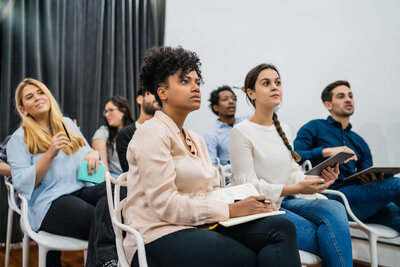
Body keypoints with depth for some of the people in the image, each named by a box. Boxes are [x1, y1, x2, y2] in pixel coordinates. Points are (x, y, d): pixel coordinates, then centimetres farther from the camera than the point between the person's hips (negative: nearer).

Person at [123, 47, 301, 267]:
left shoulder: (196, 140, 19)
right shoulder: (153, 133, -8)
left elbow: (212, 190, 14)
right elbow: (164, 204, -17)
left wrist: (245, 203, -6)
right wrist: (230, 210, -16)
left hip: (199, 226, 7)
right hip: (160, 236, -7)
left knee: (280, 227, -17)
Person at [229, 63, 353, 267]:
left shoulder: (284, 130, 15)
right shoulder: (241, 132, -8)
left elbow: (293, 172, 14)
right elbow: (248, 185, -13)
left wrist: (319, 180, -8)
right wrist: (295, 189, -22)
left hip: (285, 201, 6)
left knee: (334, 209, -23)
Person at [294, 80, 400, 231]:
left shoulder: (359, 142, 28)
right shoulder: (315, 128, 11)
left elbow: (367, 181, 21)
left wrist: (372, 179, -2)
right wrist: (326, 151, -14)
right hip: (331, 195, -6)